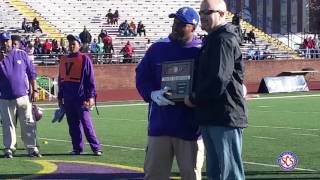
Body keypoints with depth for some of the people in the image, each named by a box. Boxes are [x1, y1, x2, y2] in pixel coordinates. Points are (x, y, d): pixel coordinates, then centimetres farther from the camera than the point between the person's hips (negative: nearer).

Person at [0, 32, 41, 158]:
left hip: (23, 96, 0)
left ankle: (32, 148, 5)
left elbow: (31, 73, 7)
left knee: (28, 123, 0)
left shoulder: (21, 54, 4)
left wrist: (34, 90, 2)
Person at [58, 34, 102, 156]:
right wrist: (60, 97, 17)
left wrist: (90, 97, -12)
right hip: (68, 99, 6)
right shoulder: (63, 60, 14)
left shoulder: (84, 59, -2)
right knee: (73, 125, 8)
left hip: (81, 98, -6)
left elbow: (90, 79, -5)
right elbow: (61, 80, 20)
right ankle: (77, 148, 15)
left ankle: (96, 148, -5)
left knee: (86, 124, -8)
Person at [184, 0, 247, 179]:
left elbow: (219, 80, -21)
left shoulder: (224, 39, -13)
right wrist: (195, 97, 10)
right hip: (210, 118, 10)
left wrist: (194, 99, -9)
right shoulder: (212, 40, 19)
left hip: (225, 117, -10)